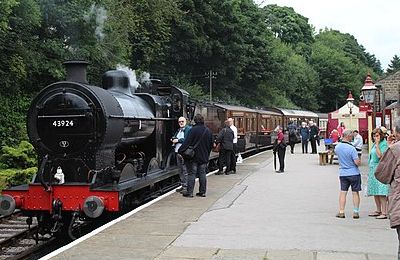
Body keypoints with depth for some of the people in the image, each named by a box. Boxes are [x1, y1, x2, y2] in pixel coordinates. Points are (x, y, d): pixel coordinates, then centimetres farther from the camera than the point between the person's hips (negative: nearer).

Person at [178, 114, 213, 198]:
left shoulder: (193, 130, -14)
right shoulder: (208, 131, 7)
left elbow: (187, 142, -18)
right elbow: (211, 144, 14)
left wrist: (180, 150, -13)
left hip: (193, 156, -5)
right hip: (204, 156, 5)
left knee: (191, 174, -1)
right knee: (202, 174, 10)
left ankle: (189, 192, 0)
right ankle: (202, 192, 13)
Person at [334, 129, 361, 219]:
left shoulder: (337, 147, -1)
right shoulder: (352, 148, -19)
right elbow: (357, 162, -18)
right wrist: (359, 161, 3)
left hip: (343, 173, 4)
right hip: (354, 173, -4)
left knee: (343, 192, 8)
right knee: (355, 193, 6)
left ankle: (341, 212, 7)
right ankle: (356, 212, 9)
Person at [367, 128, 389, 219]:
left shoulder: (383, 144, -8)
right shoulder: (374, 144, 16)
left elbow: (379, 155, -22)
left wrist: (377, 144, -17)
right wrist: (370, 169, 21)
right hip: (372, 169, 8)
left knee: (381, 192, -11)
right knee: (374, 192, 11)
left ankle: (384, 212, -10)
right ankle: (378, 210, 20)